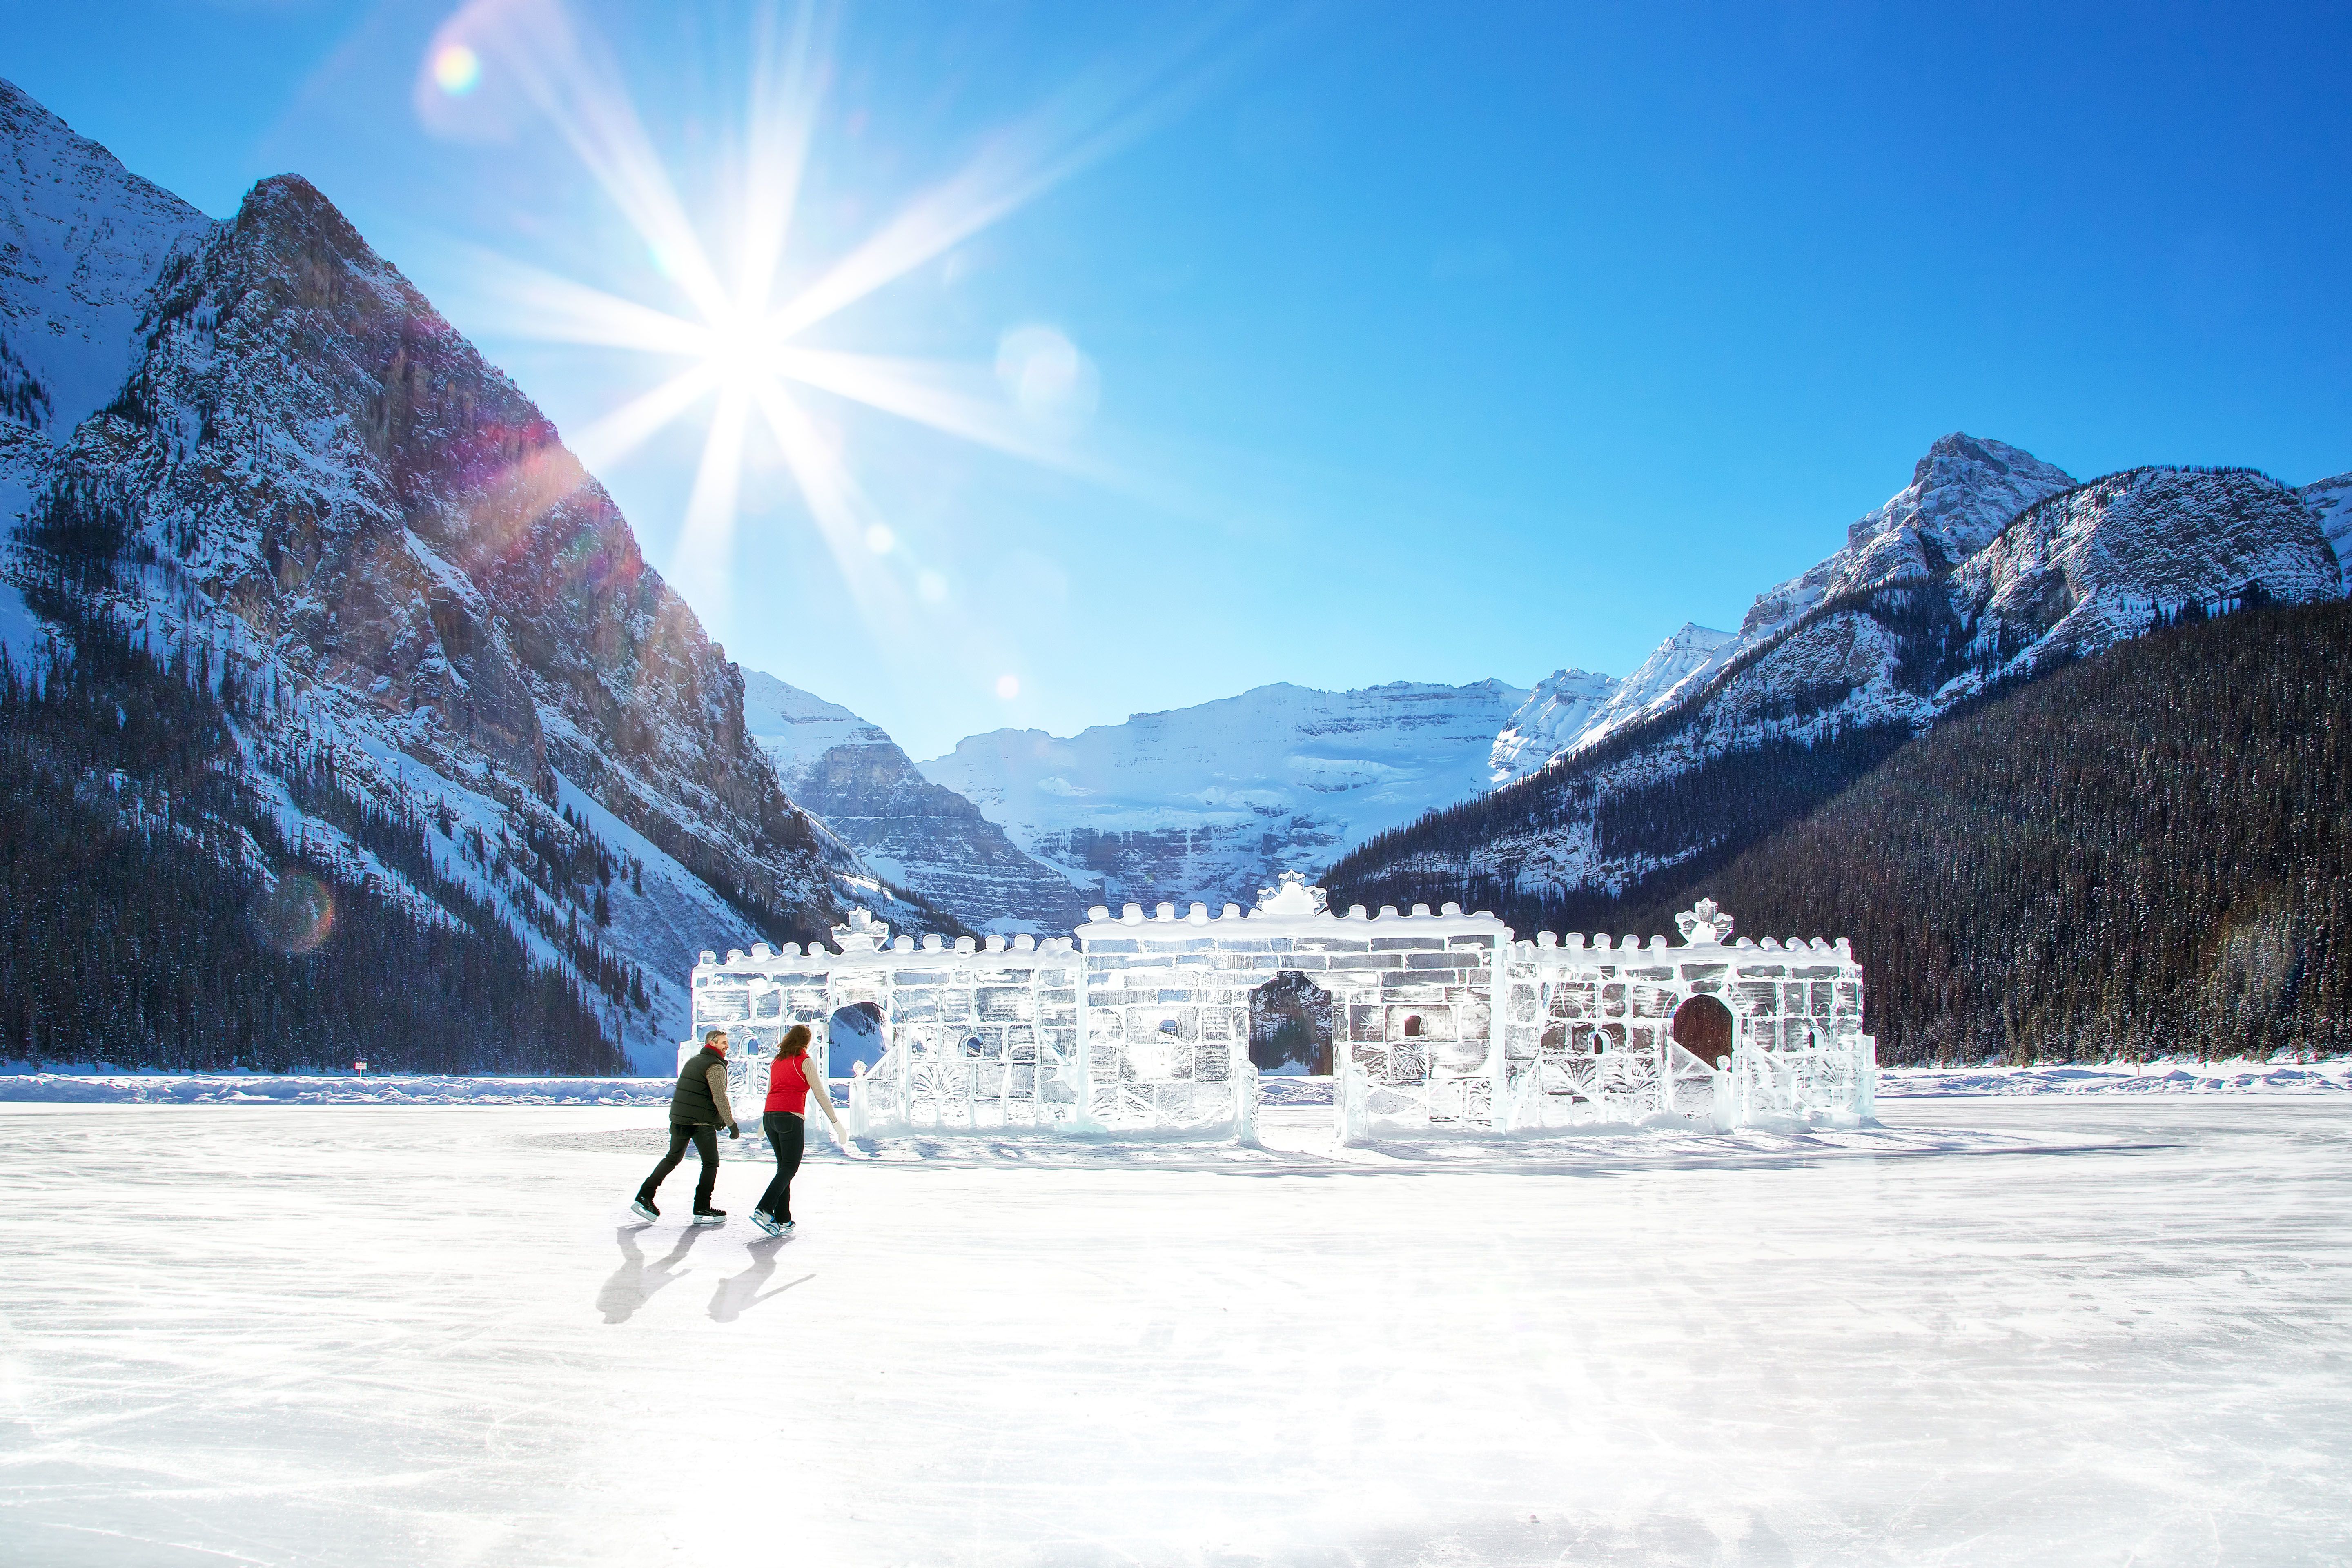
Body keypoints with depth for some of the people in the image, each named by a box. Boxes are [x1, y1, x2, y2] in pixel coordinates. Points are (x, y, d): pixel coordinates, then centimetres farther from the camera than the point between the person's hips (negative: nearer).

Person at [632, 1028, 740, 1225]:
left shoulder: (692, 1061, 17)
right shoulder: (715, 1066, -11)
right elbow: (720, 1098, -18)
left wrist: (717, 1119, 23)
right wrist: (731, 1124, -15)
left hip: (679, 1118, 8)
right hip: (702, 1122, -8)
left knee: (672, 1158, 18)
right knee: (711, 1164, 3)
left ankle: (644, 1197, 13)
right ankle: (702, 1210, 2)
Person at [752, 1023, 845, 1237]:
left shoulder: (777, 1061, 17)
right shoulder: (804, 1061, -1)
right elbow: (820, 1094, -5)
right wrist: (836, 1123, -4)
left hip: (769, 1116, 7)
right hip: (791, 1117, -7)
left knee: (784, 1167, 12)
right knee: (789, 1168, -3)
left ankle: (783, 1220, 10)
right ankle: (763, 1210, -18)